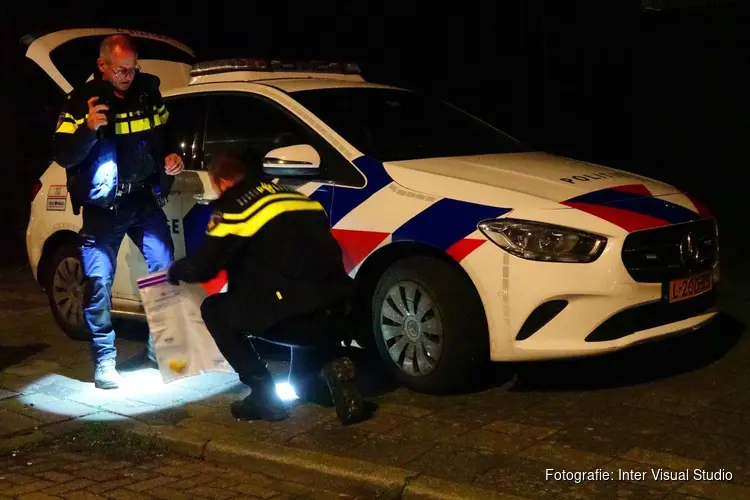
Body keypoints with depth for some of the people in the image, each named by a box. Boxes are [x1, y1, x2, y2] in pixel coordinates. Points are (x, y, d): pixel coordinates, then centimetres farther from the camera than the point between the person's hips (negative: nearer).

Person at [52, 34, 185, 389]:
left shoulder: (149, 92, 3)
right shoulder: (81, 101, -7)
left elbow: (166, 135, 19)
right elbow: (63, 157, -11)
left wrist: (172, 158, -2)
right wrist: (89, 128, -27)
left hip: (146, 199, 3)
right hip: (102, 206, -3)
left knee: (166, 270, 3)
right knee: (99, 282, -5)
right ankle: (104, 360, 6)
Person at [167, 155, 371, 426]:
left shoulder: (234, 205, 3)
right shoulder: (288, 193, 24)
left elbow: (204, 266, 6)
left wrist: (175, 270, 29)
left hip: (297, 314, -7)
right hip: (335, 308, 7)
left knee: (214, 310, 16)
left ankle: (264, 395, 10)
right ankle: (333, 365, 10)